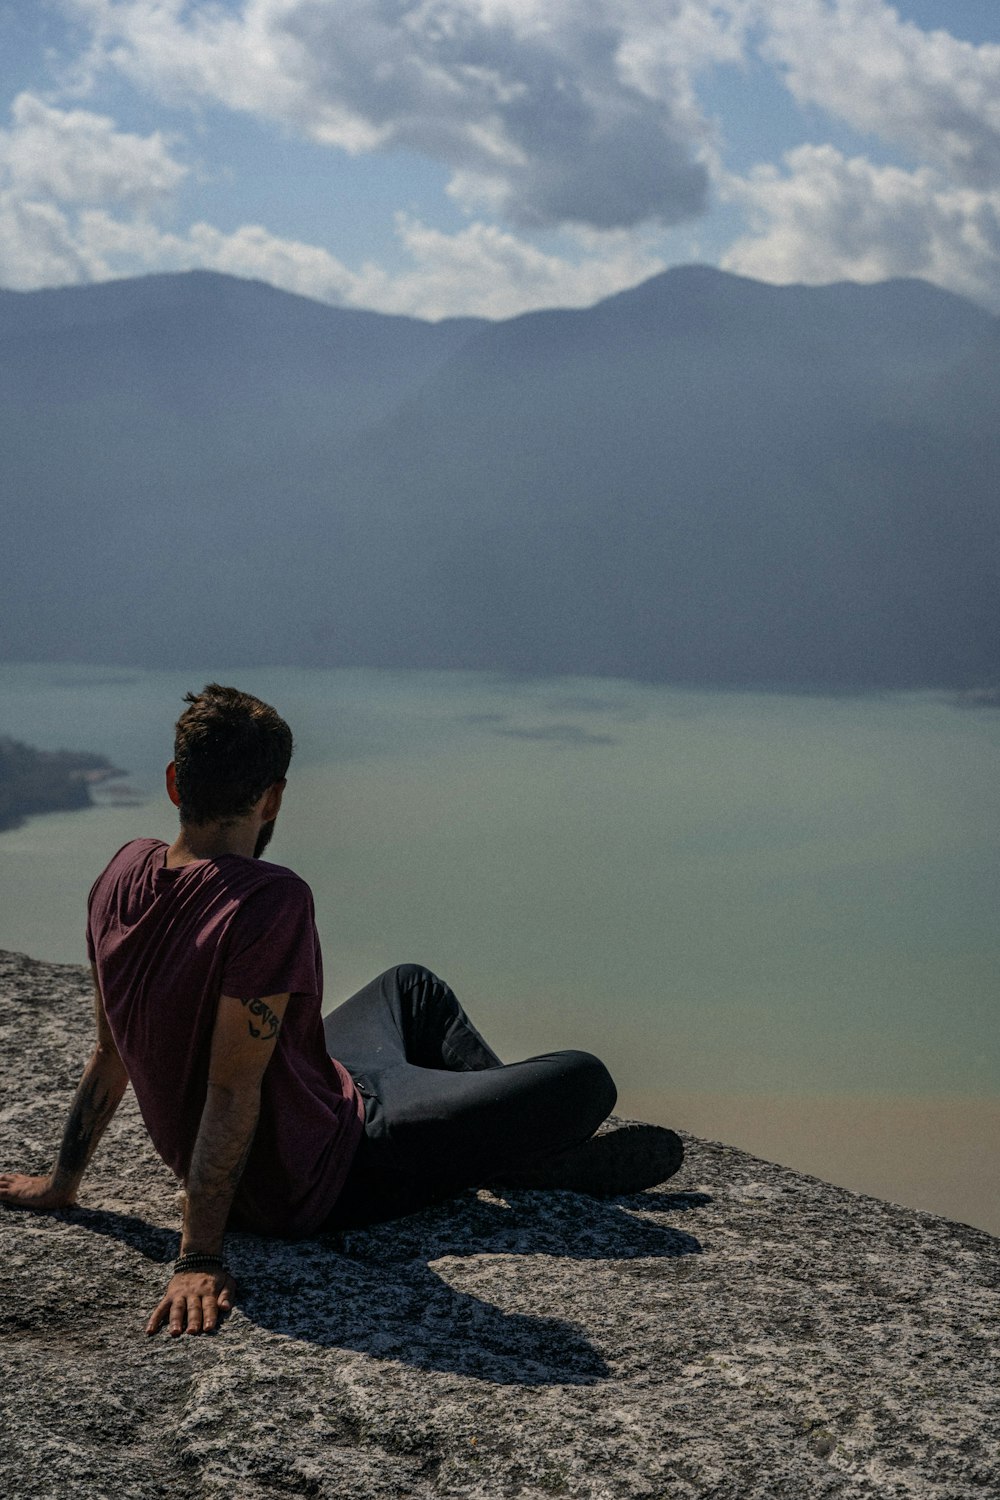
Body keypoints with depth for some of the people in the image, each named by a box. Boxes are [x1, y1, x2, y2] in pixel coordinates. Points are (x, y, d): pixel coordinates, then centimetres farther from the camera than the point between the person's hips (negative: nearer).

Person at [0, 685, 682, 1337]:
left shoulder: (127, 873, -7)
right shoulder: (271, 900, -32)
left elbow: (112, 1049, 3)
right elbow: (231, 1091, -31)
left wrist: (63, 1181, 14)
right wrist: (199, 1261, -26)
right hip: (312, 1181, -9)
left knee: (412, 987, 30)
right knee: (584, 1083, -11)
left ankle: (510, 1122, 41)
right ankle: (503, 1161, 19)